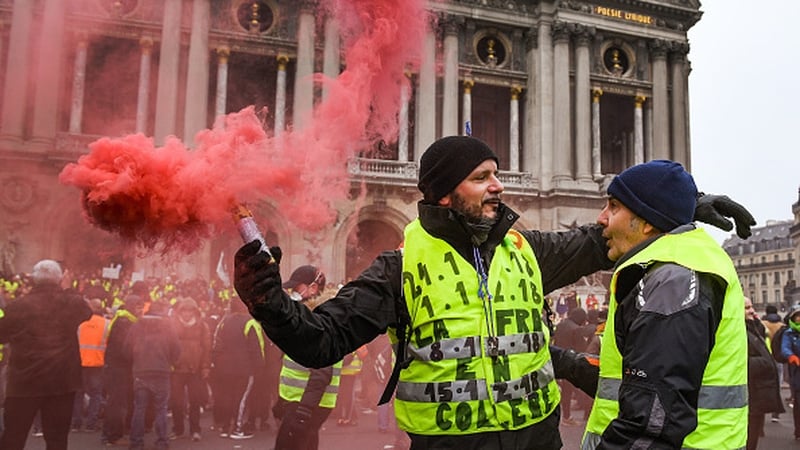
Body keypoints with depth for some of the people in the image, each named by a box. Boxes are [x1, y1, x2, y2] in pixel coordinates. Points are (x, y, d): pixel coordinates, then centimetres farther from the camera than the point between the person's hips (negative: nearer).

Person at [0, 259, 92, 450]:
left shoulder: (18, 305, -8)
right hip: (63, 379, 1)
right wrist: (69, 290, 28)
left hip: (25, 379, -1)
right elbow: (88, 311, 20)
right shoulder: (72, 302, -4)